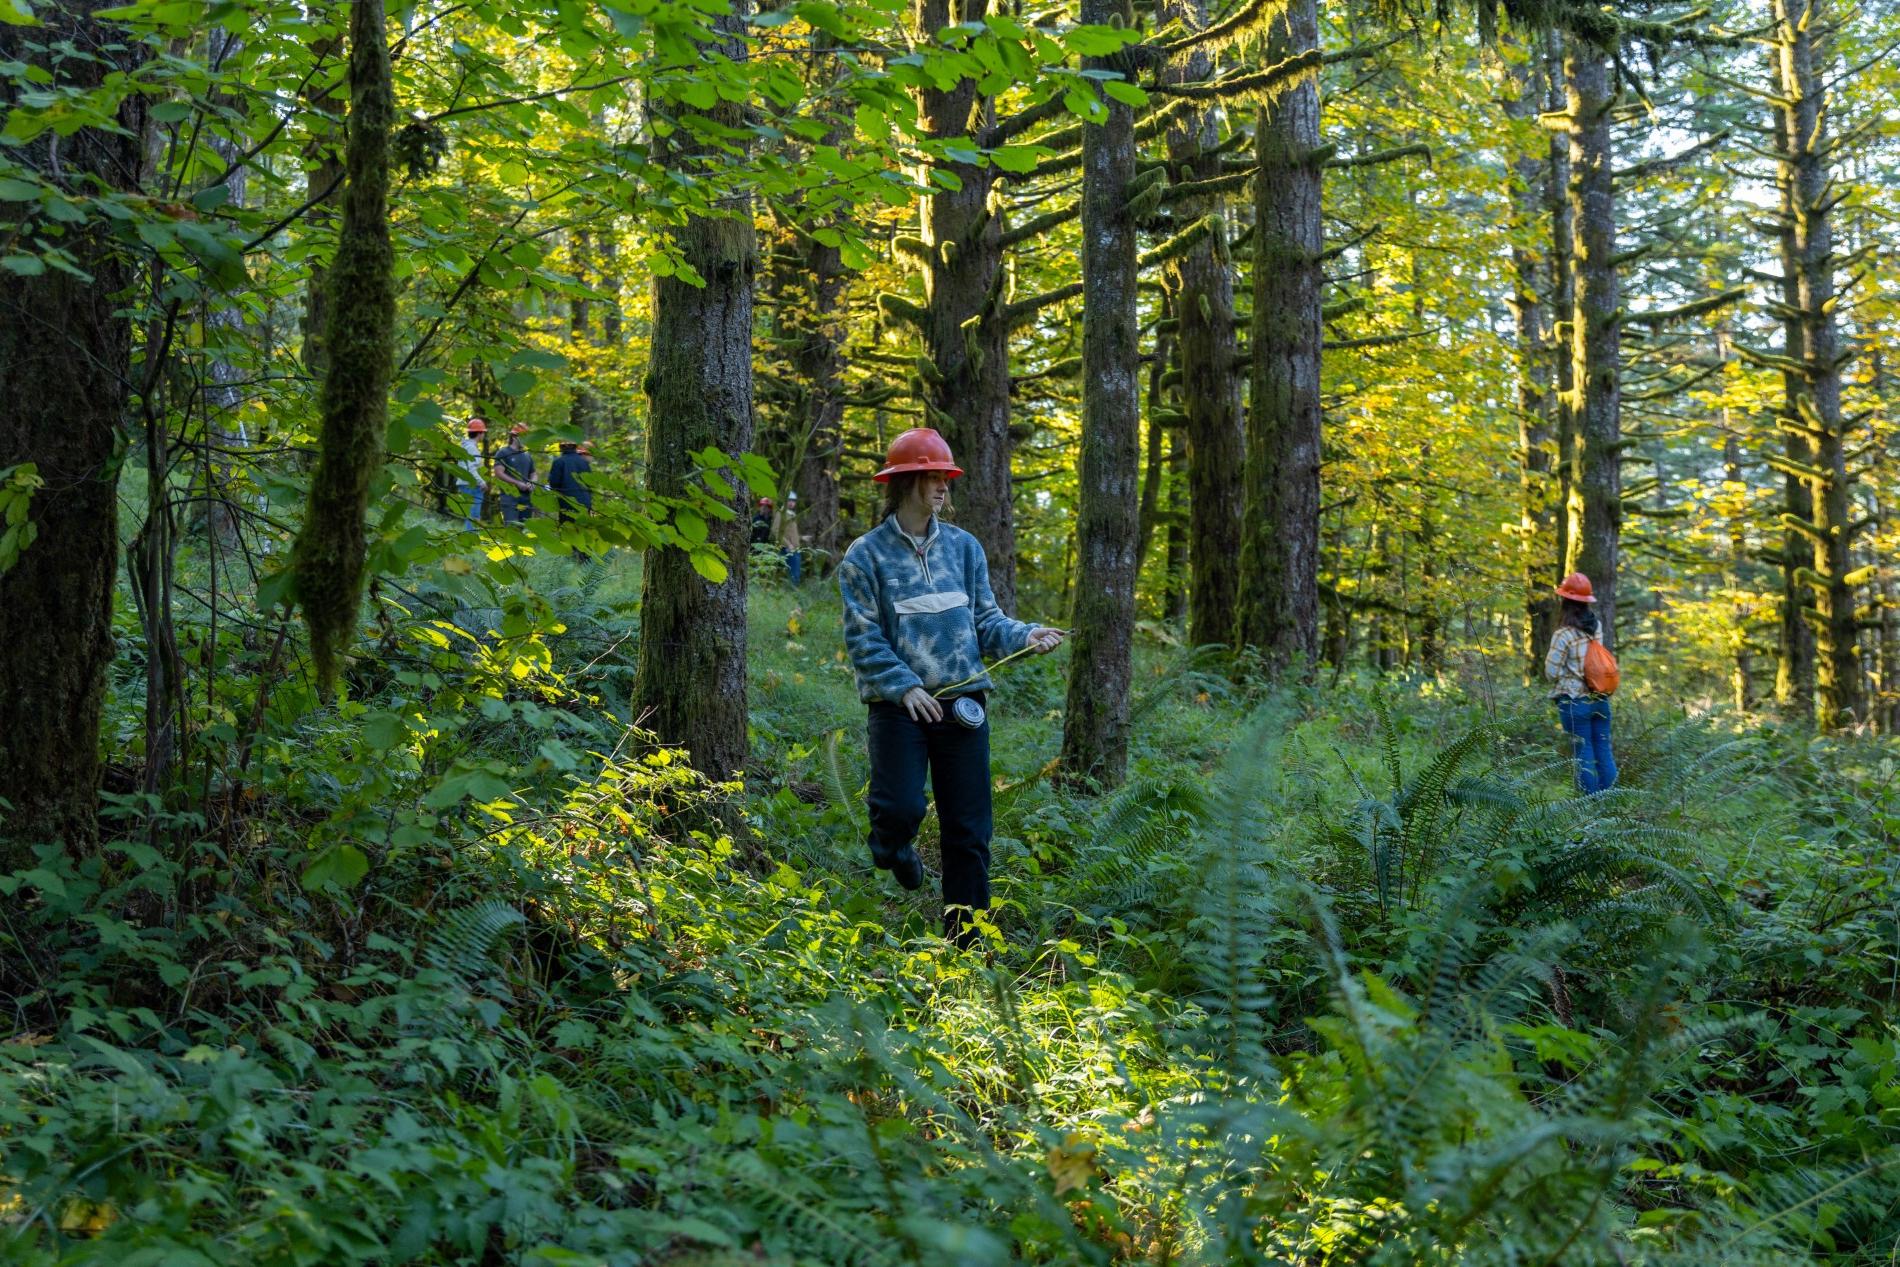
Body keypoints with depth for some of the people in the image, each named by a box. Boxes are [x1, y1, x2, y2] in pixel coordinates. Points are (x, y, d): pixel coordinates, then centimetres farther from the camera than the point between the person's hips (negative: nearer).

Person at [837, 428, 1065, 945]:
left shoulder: (963, 546, 9)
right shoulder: (866, 555, -1)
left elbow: (985, 620, 10)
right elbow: (863, 637, -5)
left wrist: (1026, 636, -9)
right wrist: (905, 687, -16)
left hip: (962, 703, 3)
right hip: (898, 707, -3)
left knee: (969, 826, 3)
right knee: (902, 809, -16)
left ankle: (965, 933, 15)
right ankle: (890, 845, 23)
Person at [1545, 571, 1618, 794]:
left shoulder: (1563, 635, -13)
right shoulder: (1596, 627, 4)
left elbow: (1552, 672, -10)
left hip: (1575, 702, -5)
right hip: (1600, 699, 5)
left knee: (1583, 754, 1)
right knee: (1604, 750, 10)